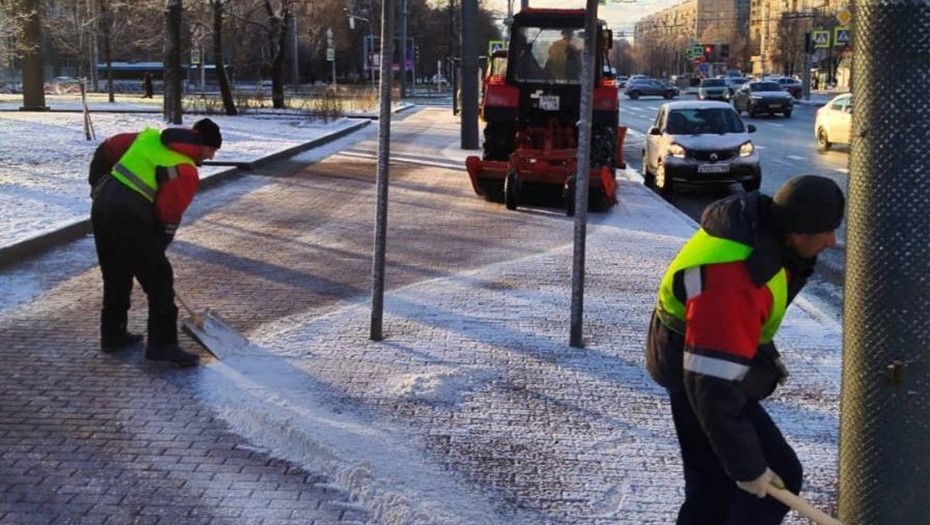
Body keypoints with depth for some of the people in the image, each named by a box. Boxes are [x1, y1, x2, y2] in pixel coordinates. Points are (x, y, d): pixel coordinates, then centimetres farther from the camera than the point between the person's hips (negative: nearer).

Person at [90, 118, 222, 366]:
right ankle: (162, 344, 1)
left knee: (115, 276, 21)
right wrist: (154, 251, 9)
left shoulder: (149, 137, 15)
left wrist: (99, 185, 26)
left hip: (101, 208, 8)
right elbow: (168, 218, -3)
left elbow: (106, 150, 17)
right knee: (159, 280, 2)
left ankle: (112, 335, 31)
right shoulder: (186, 172, -4)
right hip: (130, 219, -8)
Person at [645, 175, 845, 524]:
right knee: (781, 475, -6)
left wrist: (767, 353, 23)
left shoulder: (760, 225, -9)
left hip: (696, 367, 9)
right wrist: (747, 467, -28)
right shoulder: (731, 283, -38)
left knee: (712, 482, 18)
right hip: (703, 379, -9)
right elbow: (715, 389, -35)